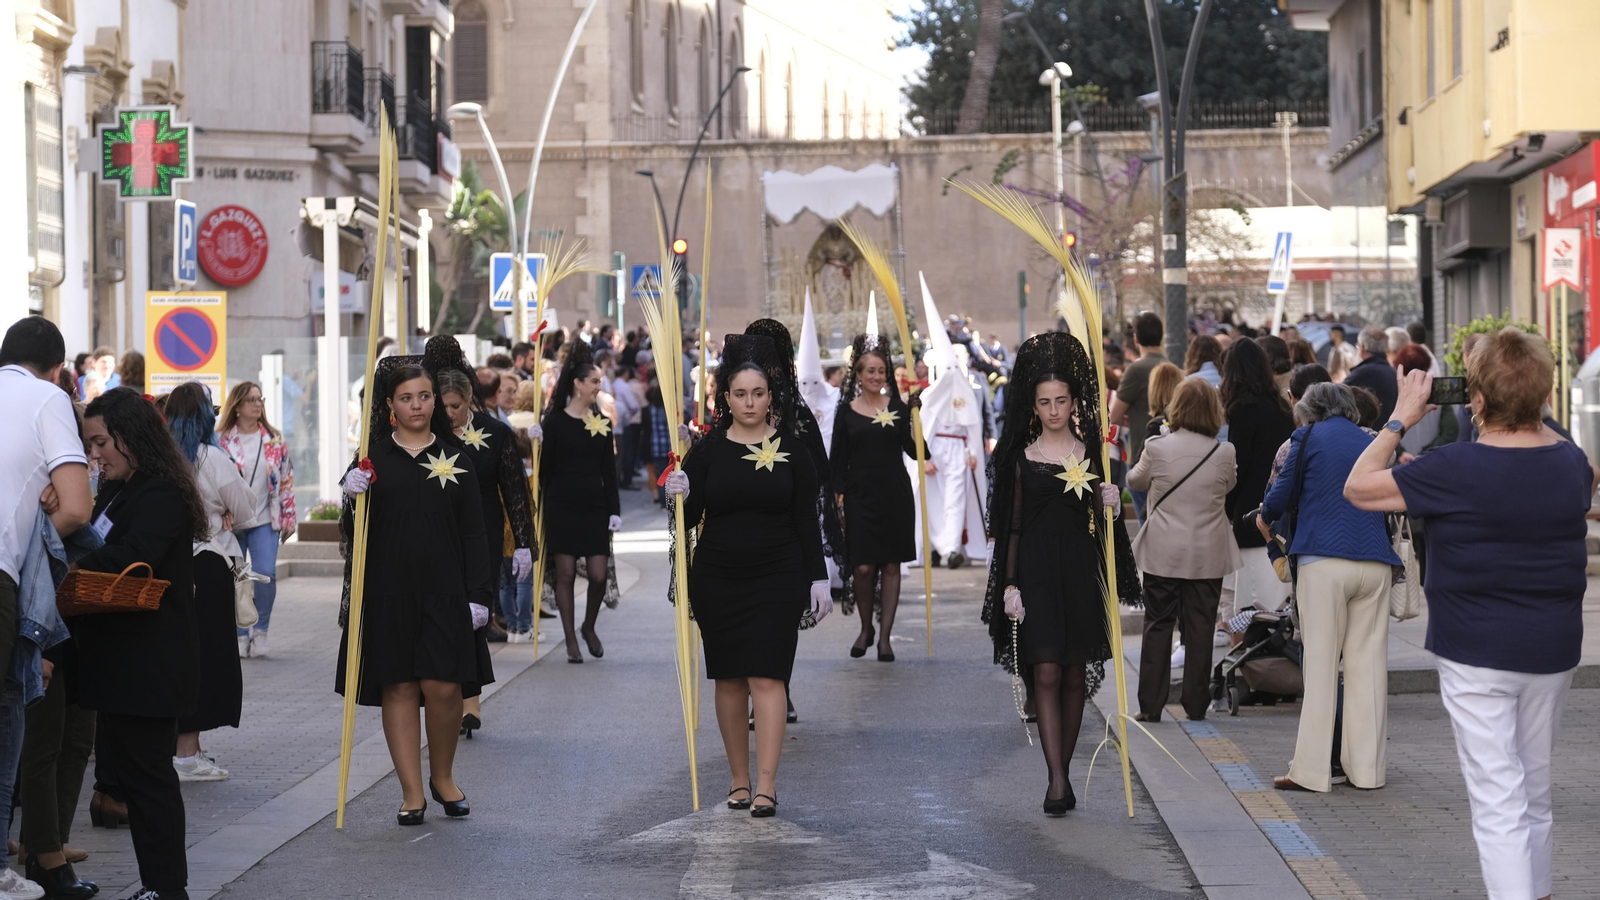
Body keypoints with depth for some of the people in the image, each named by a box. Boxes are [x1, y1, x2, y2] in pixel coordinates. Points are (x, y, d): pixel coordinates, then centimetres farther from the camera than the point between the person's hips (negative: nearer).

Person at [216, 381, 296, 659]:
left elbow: (286, 480, 9)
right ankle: (240, 635, 14)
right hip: (230, 521, -1)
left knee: (266, 573, -13)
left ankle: (260, 629, 4)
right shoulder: (222, 440, -1)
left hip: (265, 521, 1)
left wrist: (288, 518, 6)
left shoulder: (275, 441, 6)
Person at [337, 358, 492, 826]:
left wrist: (478, 594, -1)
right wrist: (352, 500, -16)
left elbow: (474, 533, 6)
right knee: (399, 687, 2)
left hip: (444, 592, 0)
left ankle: (443, 776, 17)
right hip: (388, 592, 0)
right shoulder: (374, 458, 5)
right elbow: (353, 532, 5)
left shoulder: (456, 459, 7)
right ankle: (412, 792, 9)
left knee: (444, 687, -6)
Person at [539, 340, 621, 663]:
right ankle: (571, 640, 8)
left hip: (594, 506, 3)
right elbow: (544, 468, -2)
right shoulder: (555, 422, -2)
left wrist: (614, 510, 5)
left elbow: (609, 471, 9)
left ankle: (588, 627, 21)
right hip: (562, 506, -3)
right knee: (566, 575, 0)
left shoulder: (601, 423, 9)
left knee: (598, 575, -3)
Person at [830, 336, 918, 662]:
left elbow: (913, 450, 0)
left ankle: (885, 635, 8)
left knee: (891, 565, 1)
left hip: (895, 494, 1)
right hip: (860, 496, -1)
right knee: (863, 567, -5)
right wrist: (838, 495, -3)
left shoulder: (897, 406, 5)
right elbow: (838, 460, 5)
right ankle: (866, 628, 18)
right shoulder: (847, 411, 4)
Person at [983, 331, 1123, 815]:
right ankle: (1057, 780, -15)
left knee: (1075, 675, 5)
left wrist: (1109, 503, -9)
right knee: (1046, 673, -11)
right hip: (1036, 571, -2)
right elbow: (1011, 525, 2)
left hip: (1080, 570, 2)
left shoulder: (1091, 452, 8)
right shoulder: (1022, 456, 3)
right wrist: (1009, 585, -4)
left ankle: (1063, 770, 17)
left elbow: (1101, 520, 13)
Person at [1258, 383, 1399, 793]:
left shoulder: (1308, 437, 4)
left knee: (1320, 663, -1)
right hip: (1374, 563, 4)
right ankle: (1366, 766, 7)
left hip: (1323, 562, -4)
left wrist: (1265, 516, 25)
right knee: (1368, 665, 6)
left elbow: (1281, 497, 3)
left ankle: (1312, 769, -2)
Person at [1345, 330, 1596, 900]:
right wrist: (1534, 418, 19)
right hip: (1554, 651, 6)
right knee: (1534, 794, 20)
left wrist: (1402, 419, 0)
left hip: (1477, 654, -6)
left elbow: (1357, 488, -8)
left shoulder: (1456, 470, -18)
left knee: (1498, 803, -5)